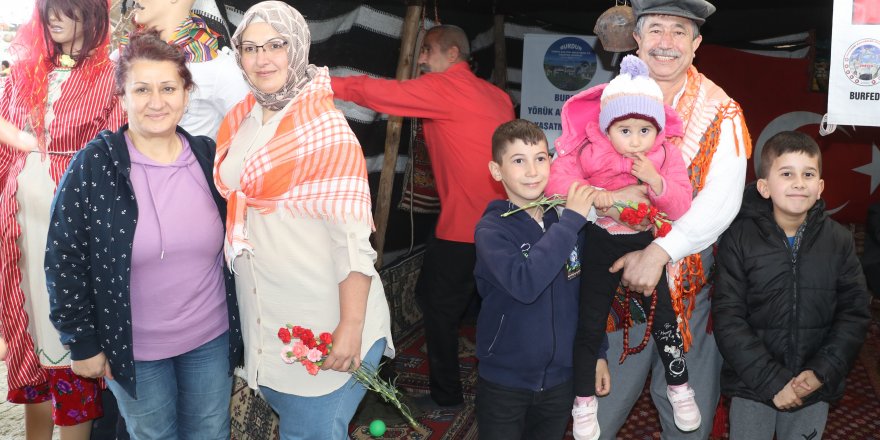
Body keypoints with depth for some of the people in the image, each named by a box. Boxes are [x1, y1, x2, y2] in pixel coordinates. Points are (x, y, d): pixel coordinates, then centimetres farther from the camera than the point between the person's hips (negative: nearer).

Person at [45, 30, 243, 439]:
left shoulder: (209, 156, -4)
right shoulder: (93, 165, -14)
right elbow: (63, 259, -9)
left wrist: (239, 322, 9)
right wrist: (83, 342, -7)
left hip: (212, 339, 3)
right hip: (133, 347, -2)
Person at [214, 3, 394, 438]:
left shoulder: (325, 127, -14)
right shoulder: (240, 120, 6)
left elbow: (353, 236, -19)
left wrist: (351, 328, -24)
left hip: (322, 325, -6)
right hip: (263, 319, 7)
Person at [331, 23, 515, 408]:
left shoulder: (443, 87, -10)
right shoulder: (495, 95, 13)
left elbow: (377, 91, -15)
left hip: (465, 224, -8)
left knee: (438, 306, 6)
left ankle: (446, 397, 16)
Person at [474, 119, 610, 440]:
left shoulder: (567, 221, -1)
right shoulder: (492, 229, -14)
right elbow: (524, 283, -32)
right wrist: (571, 221, -28)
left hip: (561, 377, 4)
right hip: (504, 380, -4)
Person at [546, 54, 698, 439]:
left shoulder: (667, 155, -11)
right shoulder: (589, 150, -17)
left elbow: (682, 206, -15)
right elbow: (556, 178, -26)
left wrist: (656, 182, -31)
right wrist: (591, 193, -39)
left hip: (646, 244, 1)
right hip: (601, 245, -1)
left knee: (663, 315, 11)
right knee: (589, 322, 8)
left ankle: (678, 385, 36)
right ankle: (584, 400, 26)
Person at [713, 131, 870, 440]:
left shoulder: (839, 240, -2)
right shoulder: (739, 239, -10)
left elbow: (855, 313, 0)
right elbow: (728, 319, -12)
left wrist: (822, 372, -12)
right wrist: (772, 381, -17)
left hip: (815, 390, 2)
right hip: (752, 388, -2)